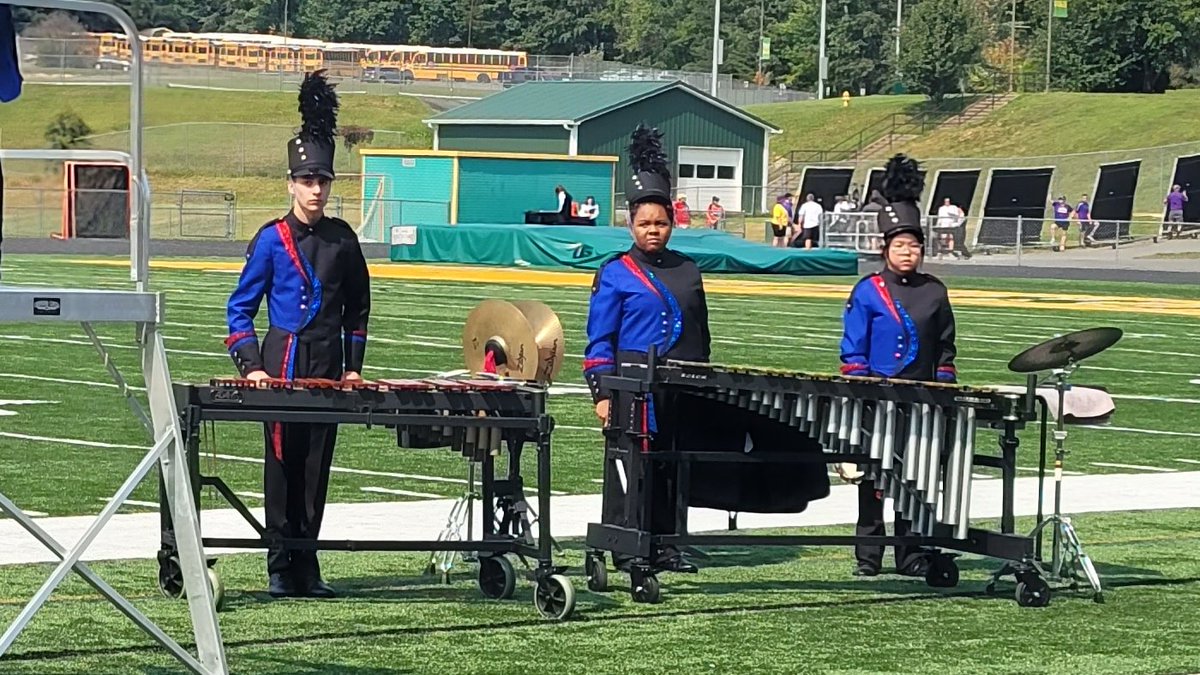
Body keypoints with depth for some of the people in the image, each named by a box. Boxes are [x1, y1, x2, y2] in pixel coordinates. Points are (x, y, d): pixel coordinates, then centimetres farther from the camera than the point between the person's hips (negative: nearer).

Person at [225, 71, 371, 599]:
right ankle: (280, 568, 4)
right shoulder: (272, 239, -2)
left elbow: (358, 307, 16)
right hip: (283, 360, -3)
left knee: (317, 466, 5)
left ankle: (307, 564, 11)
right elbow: (241, 306, 0)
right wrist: (250, 366, -11)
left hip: (329, 363, 3)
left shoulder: (342, 239, 7)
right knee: (282, 463, 0)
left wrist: (353, 366, 9)